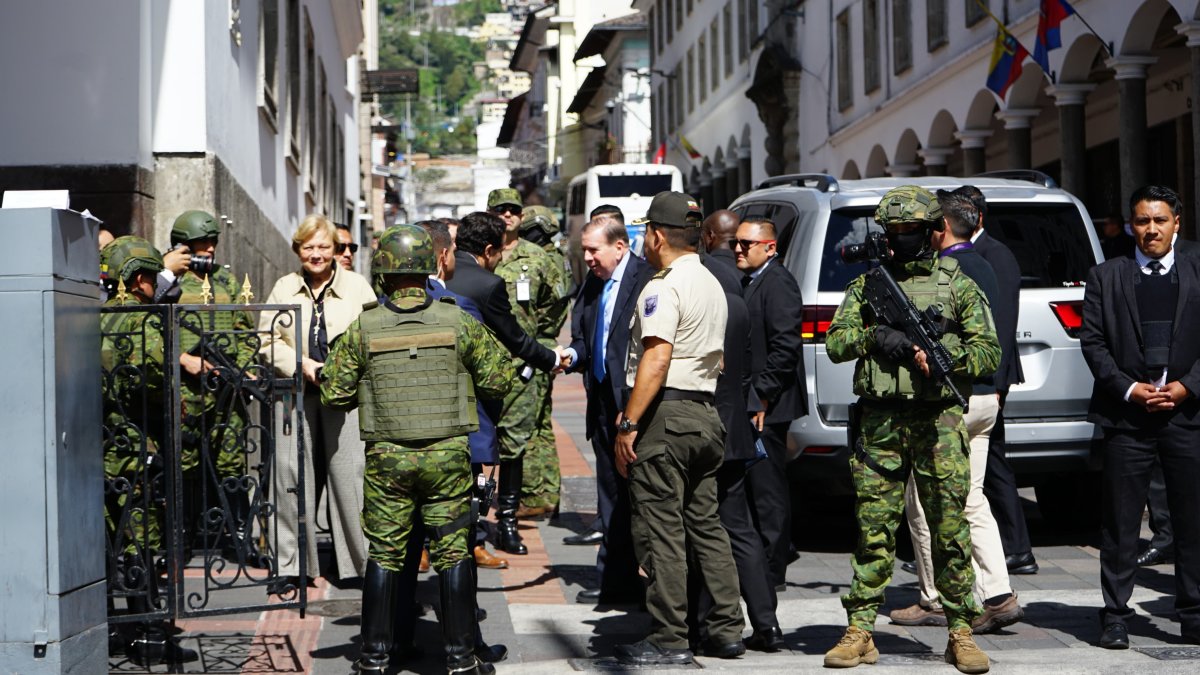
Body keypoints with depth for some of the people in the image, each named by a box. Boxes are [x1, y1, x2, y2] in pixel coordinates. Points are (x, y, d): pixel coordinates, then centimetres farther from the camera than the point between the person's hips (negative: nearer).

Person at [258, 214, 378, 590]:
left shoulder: (357, 287, 5)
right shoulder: (284, 288, 12)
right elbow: (268, 340, 8)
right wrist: (301, 364, -8)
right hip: (296, 396, 2)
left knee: (350, 475, -4)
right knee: (291, 475, 2)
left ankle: (365, 560, 4)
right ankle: (290, 565, 10)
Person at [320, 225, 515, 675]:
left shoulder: (363, 329, -5)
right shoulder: (457, 322, -5)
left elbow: (334, 394, 0)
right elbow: (499, 379, -1)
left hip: (387, 457, 0)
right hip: (448, 454, 0)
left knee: (384, 554, 10)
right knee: (453, 553, 6)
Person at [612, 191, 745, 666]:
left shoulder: (664, 287, -12)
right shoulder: (712, 285, 18)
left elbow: (657, 359, -21)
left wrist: (628, 424, -20)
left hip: (664, 415, -9)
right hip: (706, 412, 9)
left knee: (660, 530, -5)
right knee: (705, 524, 13)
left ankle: (668, 640, -4)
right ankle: (726, 630, 14)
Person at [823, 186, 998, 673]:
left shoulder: (957, 284, 7)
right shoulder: (867, 283, 12)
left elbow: (990, 351, 3)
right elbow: (835, 344, 6)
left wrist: (944, 358, -15)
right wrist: (874, 337, -13)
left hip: (939, 422, -1)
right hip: (879, 424, 2)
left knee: (950, 531, -1)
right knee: (873, 530, 3)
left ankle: (961, 633, 7)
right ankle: (860, 632, 8)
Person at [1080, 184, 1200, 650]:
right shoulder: (1105, 277, 9)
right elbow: (1092, 341, 3)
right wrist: (1128, 388, -8)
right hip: (1127, 416, -1)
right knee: (1119, 523, 1)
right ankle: (1115, 616, 6)